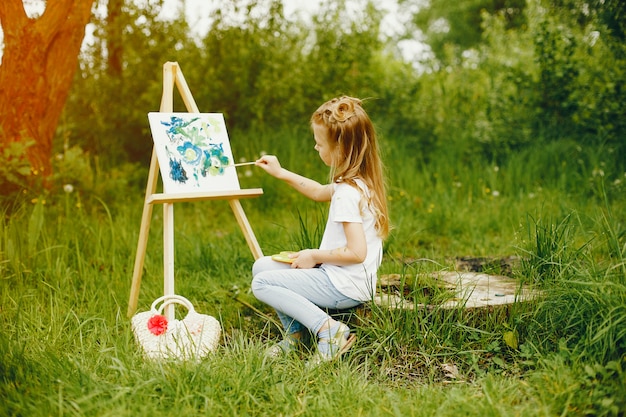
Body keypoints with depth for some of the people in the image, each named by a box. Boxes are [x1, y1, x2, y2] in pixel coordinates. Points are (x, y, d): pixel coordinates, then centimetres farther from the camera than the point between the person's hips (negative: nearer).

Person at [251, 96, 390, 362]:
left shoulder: (348, 193, -23)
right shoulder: (360, 181, 7)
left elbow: (357, 253, -27)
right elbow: (319, 192, 27)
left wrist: (315, 256, -13)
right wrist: (281, 173, 24)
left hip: (345, 288, -10)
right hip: (346, 281, 10)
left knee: (262, 283, -12)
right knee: (262, 265, 12)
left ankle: (329, 329, -14)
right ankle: (294, 334, 9)